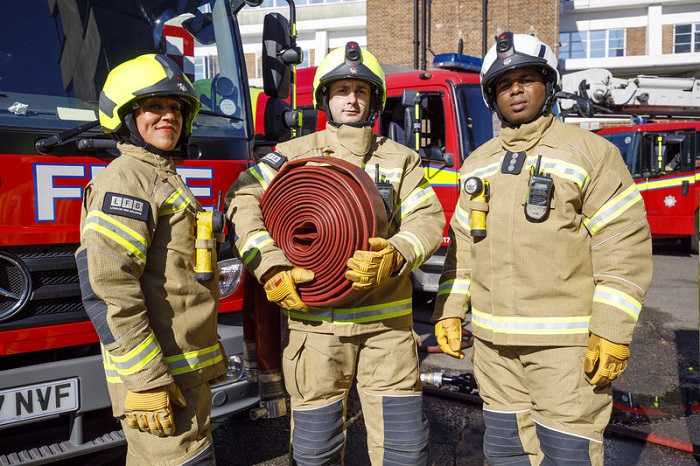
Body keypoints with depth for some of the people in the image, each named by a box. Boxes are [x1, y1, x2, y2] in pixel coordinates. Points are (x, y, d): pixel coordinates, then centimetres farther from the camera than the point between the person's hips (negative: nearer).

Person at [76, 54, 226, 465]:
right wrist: (146, 381, -24)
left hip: (185, 369, 10)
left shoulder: (166, 180, 17)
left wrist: (208, 355, 22)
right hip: (157, 373, -10)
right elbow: (108, 289, -23)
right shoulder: (126, 178, -13)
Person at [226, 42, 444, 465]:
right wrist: (271, 270, -17)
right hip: (316, 320, 0)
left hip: (386, 321, 1)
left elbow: (428, 219, 1)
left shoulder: (400, 159, 10)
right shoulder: (296, 154, 6)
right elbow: (243, 201, -4)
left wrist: (396, 257, -21)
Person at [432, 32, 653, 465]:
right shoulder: (478, 163, 12)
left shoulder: (590, 152, -5)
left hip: (567, 343, -5)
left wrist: (613, 331, -14)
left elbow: (625, 244, -9)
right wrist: (449, 310, 8)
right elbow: (463, 242, 14)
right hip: (494, 340, 5)